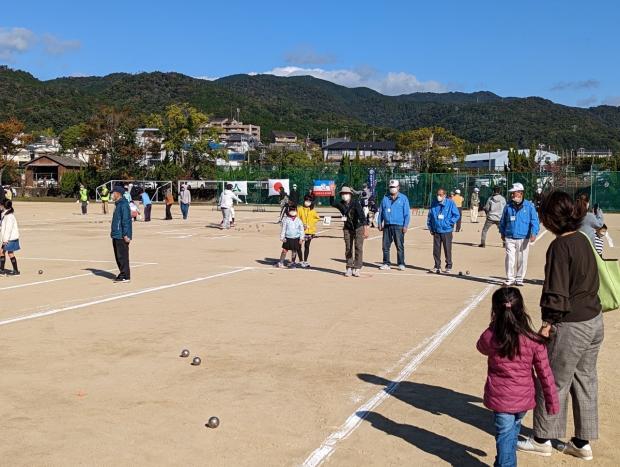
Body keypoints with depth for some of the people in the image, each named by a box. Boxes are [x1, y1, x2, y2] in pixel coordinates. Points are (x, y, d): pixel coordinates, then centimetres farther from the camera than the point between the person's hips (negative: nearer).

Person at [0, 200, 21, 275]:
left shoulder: (9, 216, -19)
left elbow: (8, 228, -23)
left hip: (11, 238, -10)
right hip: (7, 238, 10)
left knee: (10, 253, -4)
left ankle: (16, 271, 3)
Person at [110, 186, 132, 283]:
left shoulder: (124, 205, -16)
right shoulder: (117, 204, 15)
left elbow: (126, 220, -21)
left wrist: (126, 235, -23)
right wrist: (113, 231, 24)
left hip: (121, 236, -10)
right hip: (116, 235, 10)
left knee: (122, 256, -7)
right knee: (118, 256, 13)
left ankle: (125, 276, -2)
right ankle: (122, 274, 21)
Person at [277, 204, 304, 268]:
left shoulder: (298, 220, 3)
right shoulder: (286, 220, 0)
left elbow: (301, 230, 5)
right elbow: (283, 229, 2)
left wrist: (301, 238, 0)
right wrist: (282, 237, -2)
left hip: (296, 238, 1)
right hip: (287, 238, -1)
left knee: (294, 251, 7)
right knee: (284, 250, -1)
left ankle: (292, 262, 20)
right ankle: (281, 263, 8)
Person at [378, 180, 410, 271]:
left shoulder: (403, 198, 3)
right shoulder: (385, 198, 12)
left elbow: (407, 213, 0)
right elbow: (380, 211, 16)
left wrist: (405, 226, -8)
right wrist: (379, 223, 8)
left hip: (398, 226, -3)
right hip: (387, 225, 4)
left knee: (400, 246, -3)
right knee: (385, 246, 5)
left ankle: (401, 264, 5)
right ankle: (386, 263, 13)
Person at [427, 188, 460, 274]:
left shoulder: (450, 203, -4)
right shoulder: (434, 203, 5)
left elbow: (457, 215, -2)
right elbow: (430, 216, 12)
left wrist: (449, 223, -11)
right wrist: (430, 227, 8)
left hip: (446, 231, -3)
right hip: (436, 231, 3)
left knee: (447, 250, 2)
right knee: (436, 250, 6)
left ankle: (449, 267, 13)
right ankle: (437, 266, 18)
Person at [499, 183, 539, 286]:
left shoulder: (529, 206, -1)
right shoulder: (508, 206, 7)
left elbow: (535, 220, -4)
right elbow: (502, 221, 18)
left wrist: (534, 233, -16)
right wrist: (502, 233, 19)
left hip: (523, 238, -1)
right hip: (509, 238, 1)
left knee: (522, 260, 6)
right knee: (510, 259, -3)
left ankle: (519, 279, 17)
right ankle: (510, 279, 6)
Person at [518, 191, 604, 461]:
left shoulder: (560, 246, -19)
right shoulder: (582, 240, 6)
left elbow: (557, 293, -21)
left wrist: (547, 324, -13)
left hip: (570, 327, -8)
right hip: (594, 322, 9)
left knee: (552, 382, 7)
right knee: (585, 381, 16)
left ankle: (542, 440, 20)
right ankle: (582, 443, 27)